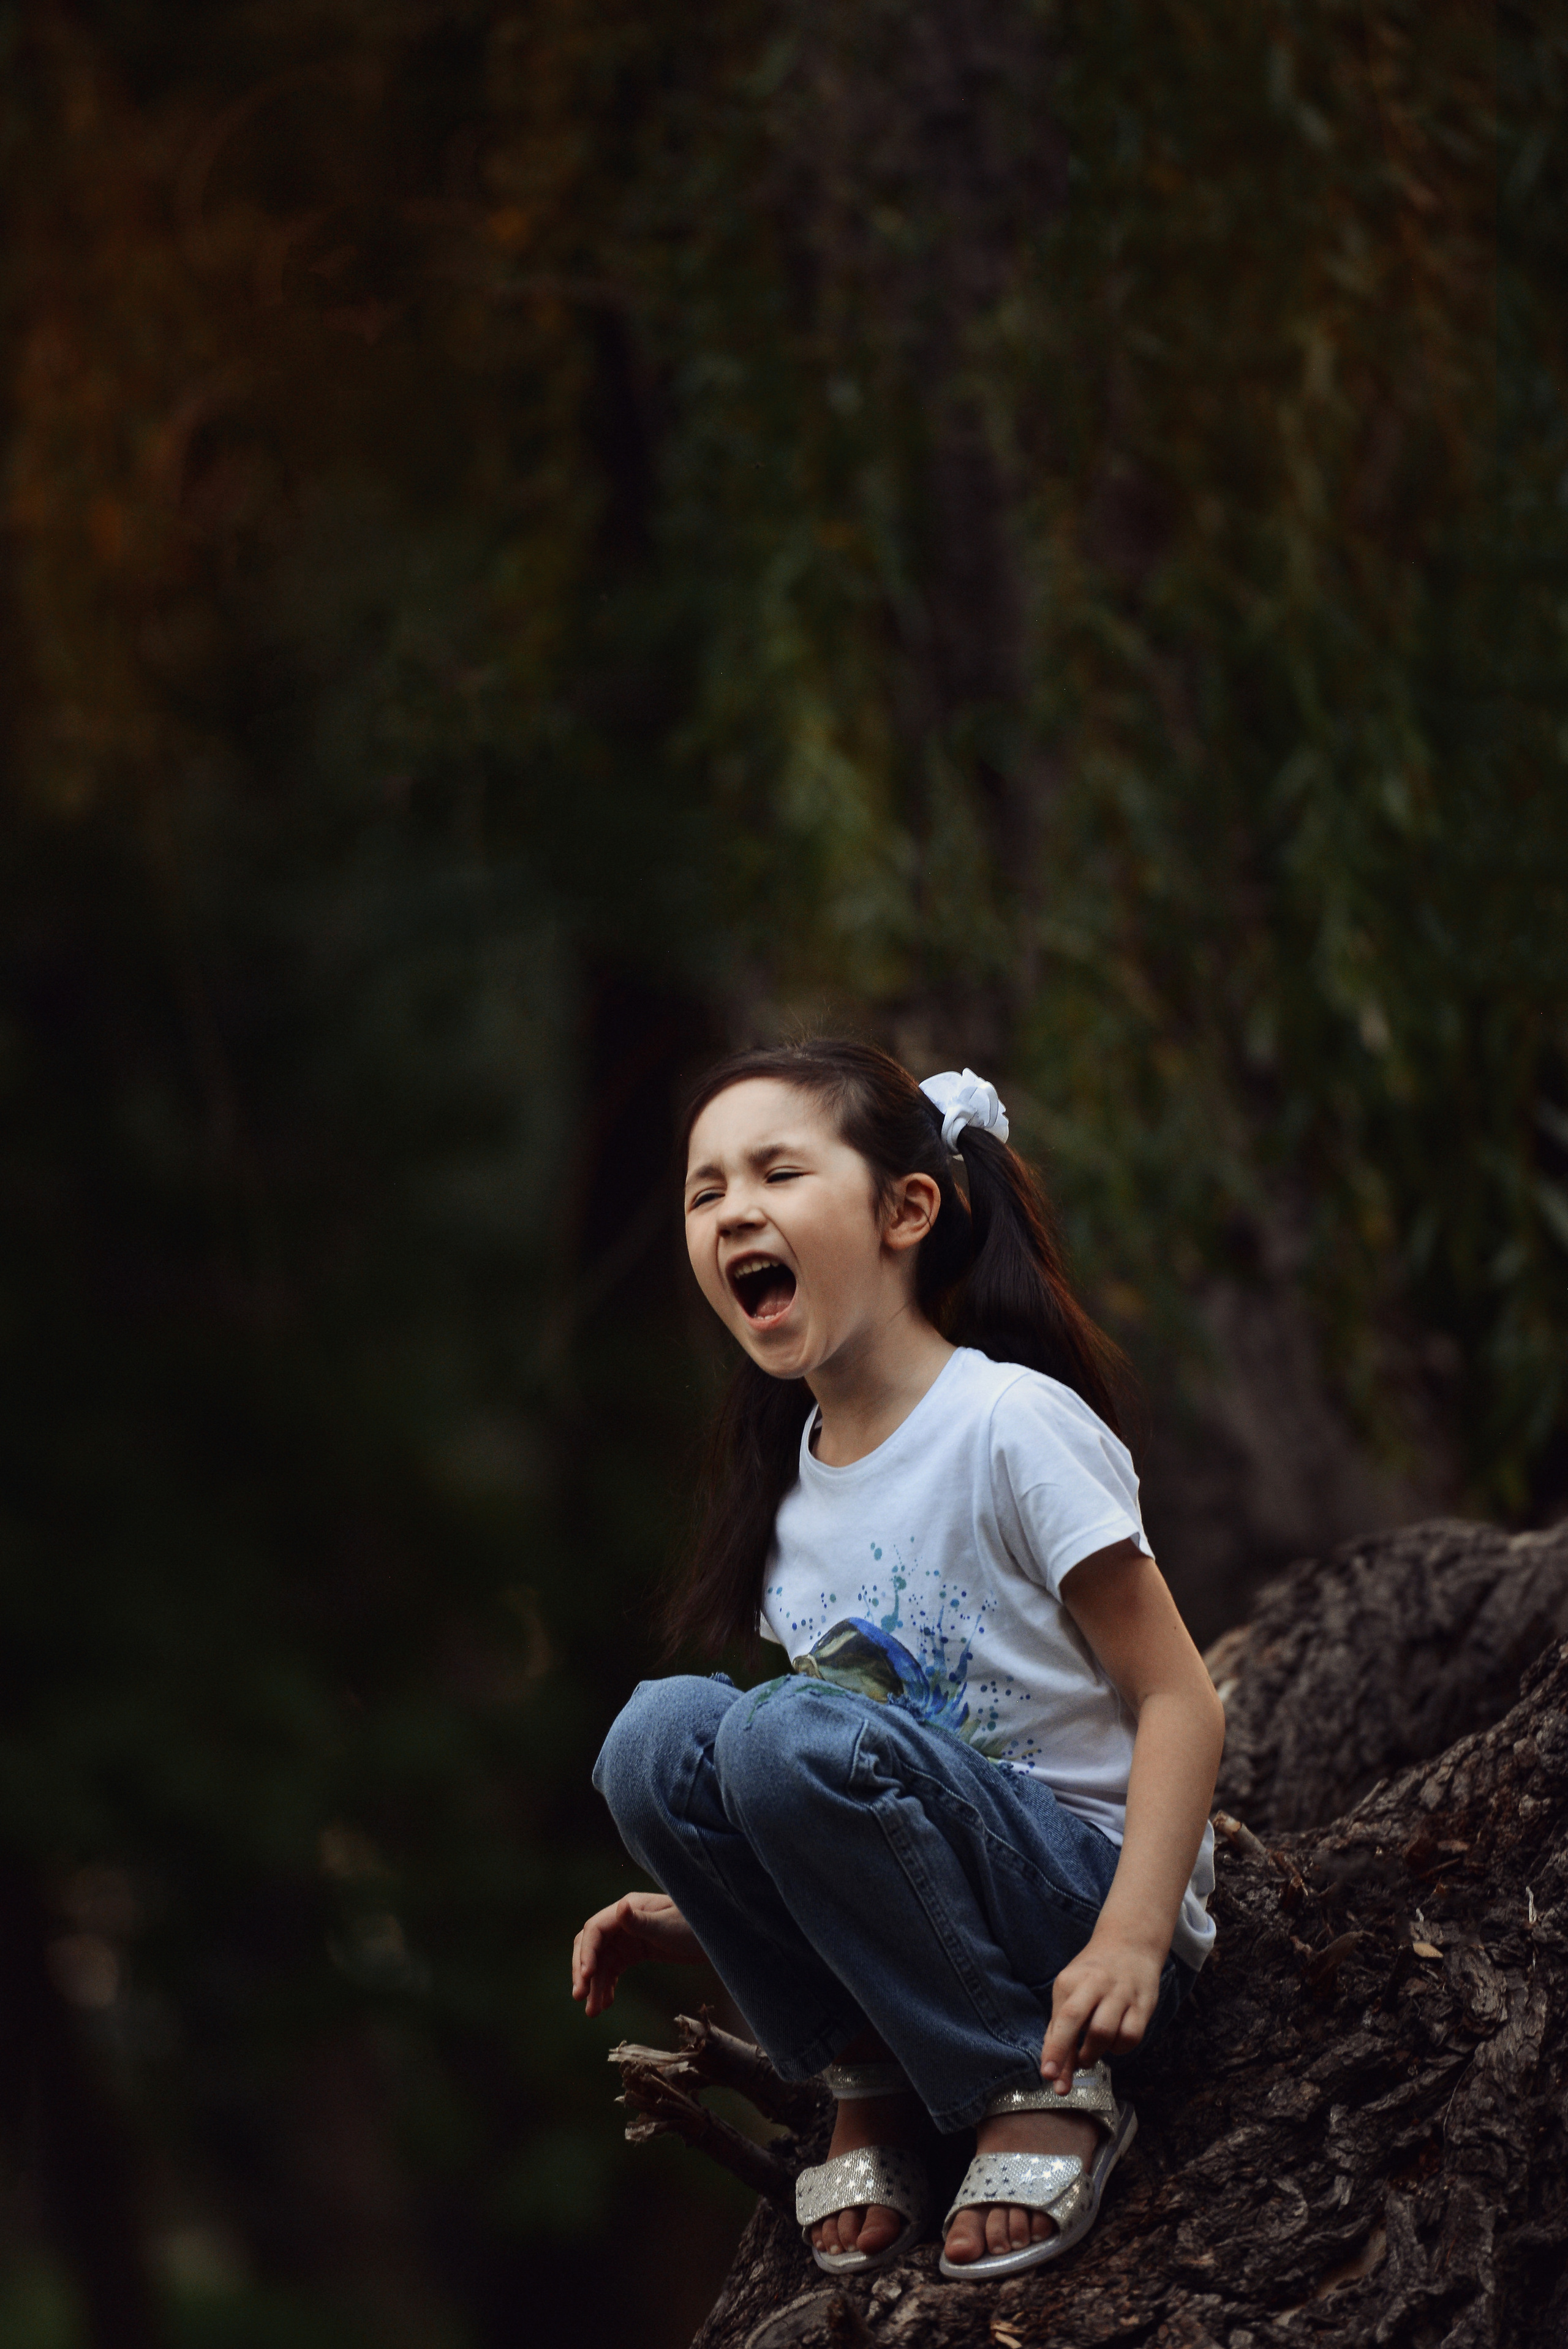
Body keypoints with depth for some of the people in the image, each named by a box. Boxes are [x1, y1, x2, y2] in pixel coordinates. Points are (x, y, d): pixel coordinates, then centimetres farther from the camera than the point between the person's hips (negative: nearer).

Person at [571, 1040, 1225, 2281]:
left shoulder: (1013, 1428, -13)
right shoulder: (793, 1488, 8)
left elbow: (1181, 1701, -15)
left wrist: (1131, 1941, -27)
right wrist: (696, 1914, 1)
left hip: (1084, 1890, -6)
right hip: (913, 1926, 6)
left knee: (794, 1733, -30)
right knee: (659, 1735, -17)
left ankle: (1043, 2088, -15)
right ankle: (870, 2084, -3)